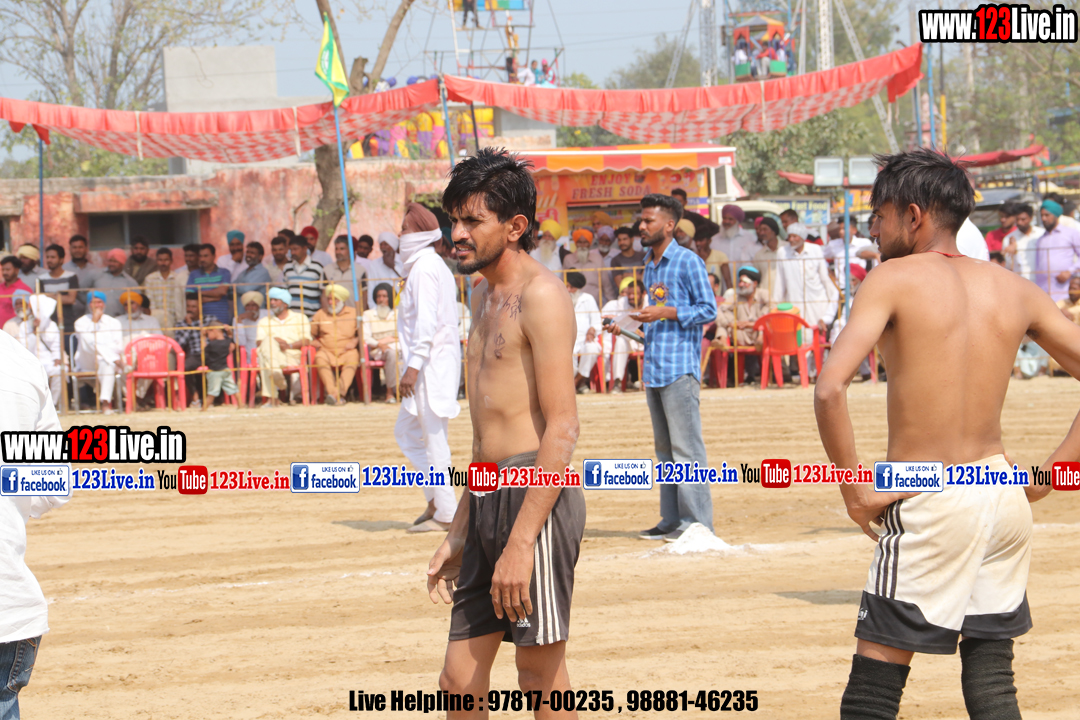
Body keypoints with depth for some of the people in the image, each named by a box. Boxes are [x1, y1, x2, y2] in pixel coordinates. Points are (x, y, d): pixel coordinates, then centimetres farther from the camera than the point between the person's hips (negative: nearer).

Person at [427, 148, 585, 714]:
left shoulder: (540, 295, -10)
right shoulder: (485, 296, 19)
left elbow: (562, 428, -17)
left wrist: (521, 541, -23)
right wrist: (457, 536, 24)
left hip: (536, 496, -9)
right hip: (488, 498, 9)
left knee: (542, 679, -3)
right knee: (459, 681, 8)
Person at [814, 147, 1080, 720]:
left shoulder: (895, 279, -6)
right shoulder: (1014, 290, 9)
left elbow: (829, 389, -18)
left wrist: (855, 491, -9)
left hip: (929, 502, -5)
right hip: (1003, 494, 5)